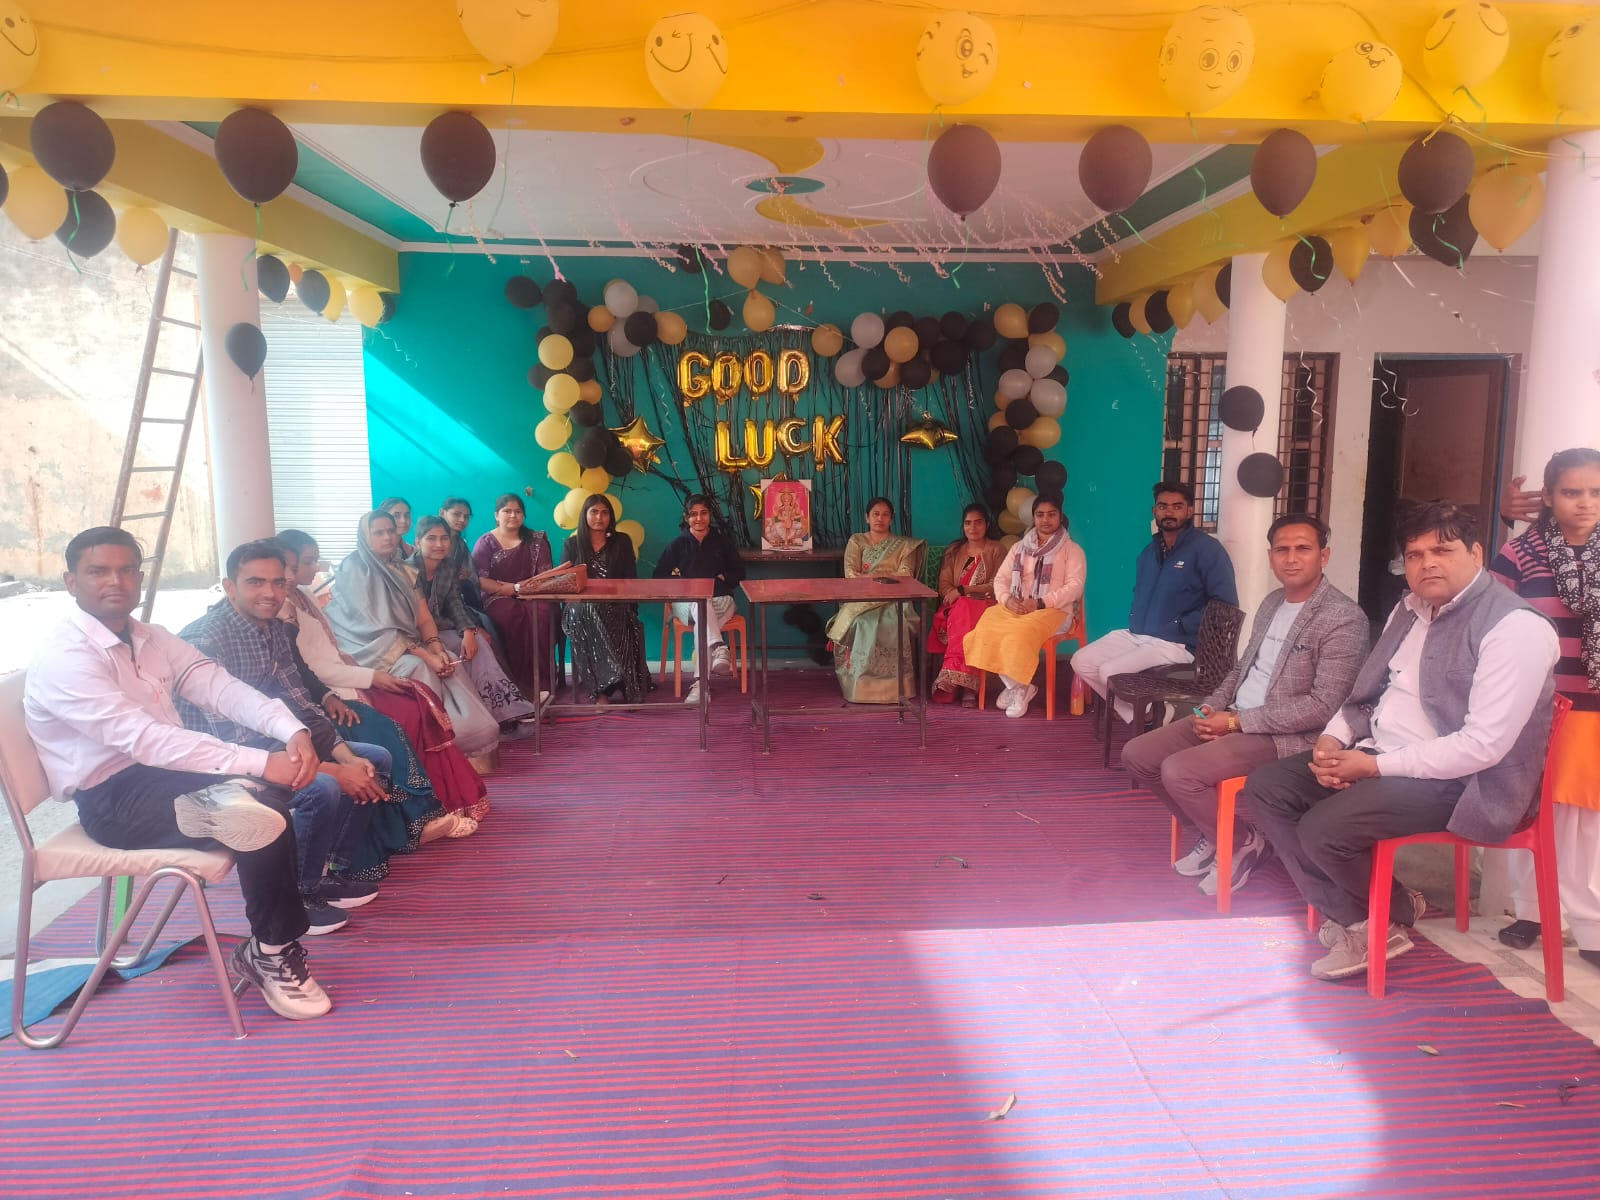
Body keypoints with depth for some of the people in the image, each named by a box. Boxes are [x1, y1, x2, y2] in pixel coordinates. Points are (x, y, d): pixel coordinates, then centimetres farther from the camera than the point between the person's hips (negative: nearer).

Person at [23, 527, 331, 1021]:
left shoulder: (153, 639, 8)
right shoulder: (63, 656, -17)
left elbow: (220, 687, -1)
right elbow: (141, 738, -28)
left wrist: (291, 731, -22)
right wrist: (260, 762, -35)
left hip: (164, 769, 8)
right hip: (114, 798, -8)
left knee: (285, 774, -13)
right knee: (259, 810, -28)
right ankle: (271, 952, -6)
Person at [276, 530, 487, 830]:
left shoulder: (304, 596, 15)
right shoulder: (283, 609, -14)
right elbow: (313, 668, -19)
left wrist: (367, 672, 2)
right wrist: (370, 677, -16)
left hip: (342, 681, 9)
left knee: (422, 699, -6)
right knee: (407, 715, -17)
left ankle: (447, 798, -4)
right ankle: (420, 815, -8)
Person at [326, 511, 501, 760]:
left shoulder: (398, 570, 14)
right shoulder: (354, 569, -9)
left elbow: (423, 617, 6)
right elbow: (376, 628, -18)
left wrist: (437, 649, -15)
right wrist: (425, 655, -24)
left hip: (405, 646, 7)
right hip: (367, 648, -7)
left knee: (447, 661, -20)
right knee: (418, 668, -32)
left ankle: (475, 732, -24)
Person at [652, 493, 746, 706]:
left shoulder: (723, 541, 14)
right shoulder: (677, 544, 12)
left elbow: (739, 573, 15)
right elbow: (660, 575, 11)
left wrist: (720, 580, -5)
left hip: (720, 599, 1)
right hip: (686, 602, -1)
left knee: (703, 623, -36)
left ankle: (700, 683, -47)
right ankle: (719, 648, -67)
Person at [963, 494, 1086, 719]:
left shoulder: (1072, 549, 4)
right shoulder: (1019, 547, 18)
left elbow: (1075, 586, -7)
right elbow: (1001, 578, 14)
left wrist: (1040, 603, -18)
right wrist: (1007, 599, -10)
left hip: (1053, 609, -4)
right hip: (1015, 607, 5)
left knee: (1020, 634, -36)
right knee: (986, 628, -26)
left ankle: (1016, 687, -12)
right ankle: (1017, 687, -14)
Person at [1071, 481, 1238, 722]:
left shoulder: (1206, 548, -9)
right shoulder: (1150, 550, 17)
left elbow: (1225, 603, -15)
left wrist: (1181, 626, -17)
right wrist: (1134, 619, 11)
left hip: (1176, 643, -8)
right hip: (1135, 634, 8)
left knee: (1110, 672, -24)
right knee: (1081, 662, -4)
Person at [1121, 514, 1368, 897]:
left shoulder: (1343, 618, -15)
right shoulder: (1271, 603, 12)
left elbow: (1323, 706, -21)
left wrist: (1238, 721, -20)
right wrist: (1211, 706, 0)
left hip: (1286, 736, -8)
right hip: (1232, 718, 9)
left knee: (1178, 771, -27)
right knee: (1136, 755, -2)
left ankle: (1243, 843, 1)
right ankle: (1209, 833, 15)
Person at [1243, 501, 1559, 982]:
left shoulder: (1516, 628, -17)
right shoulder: (1410, 608, 11)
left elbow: (1484, 745, -24)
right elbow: (1368, 689, 18)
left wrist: (1374, 766, -21)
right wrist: (1333, 739, -3)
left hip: (1453, 780, -9)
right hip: (1376, 753, 9)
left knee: (1323, 828, -26)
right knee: (1264, 788, -4)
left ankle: (1398, 912, 6)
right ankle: (1355, 919, -1)